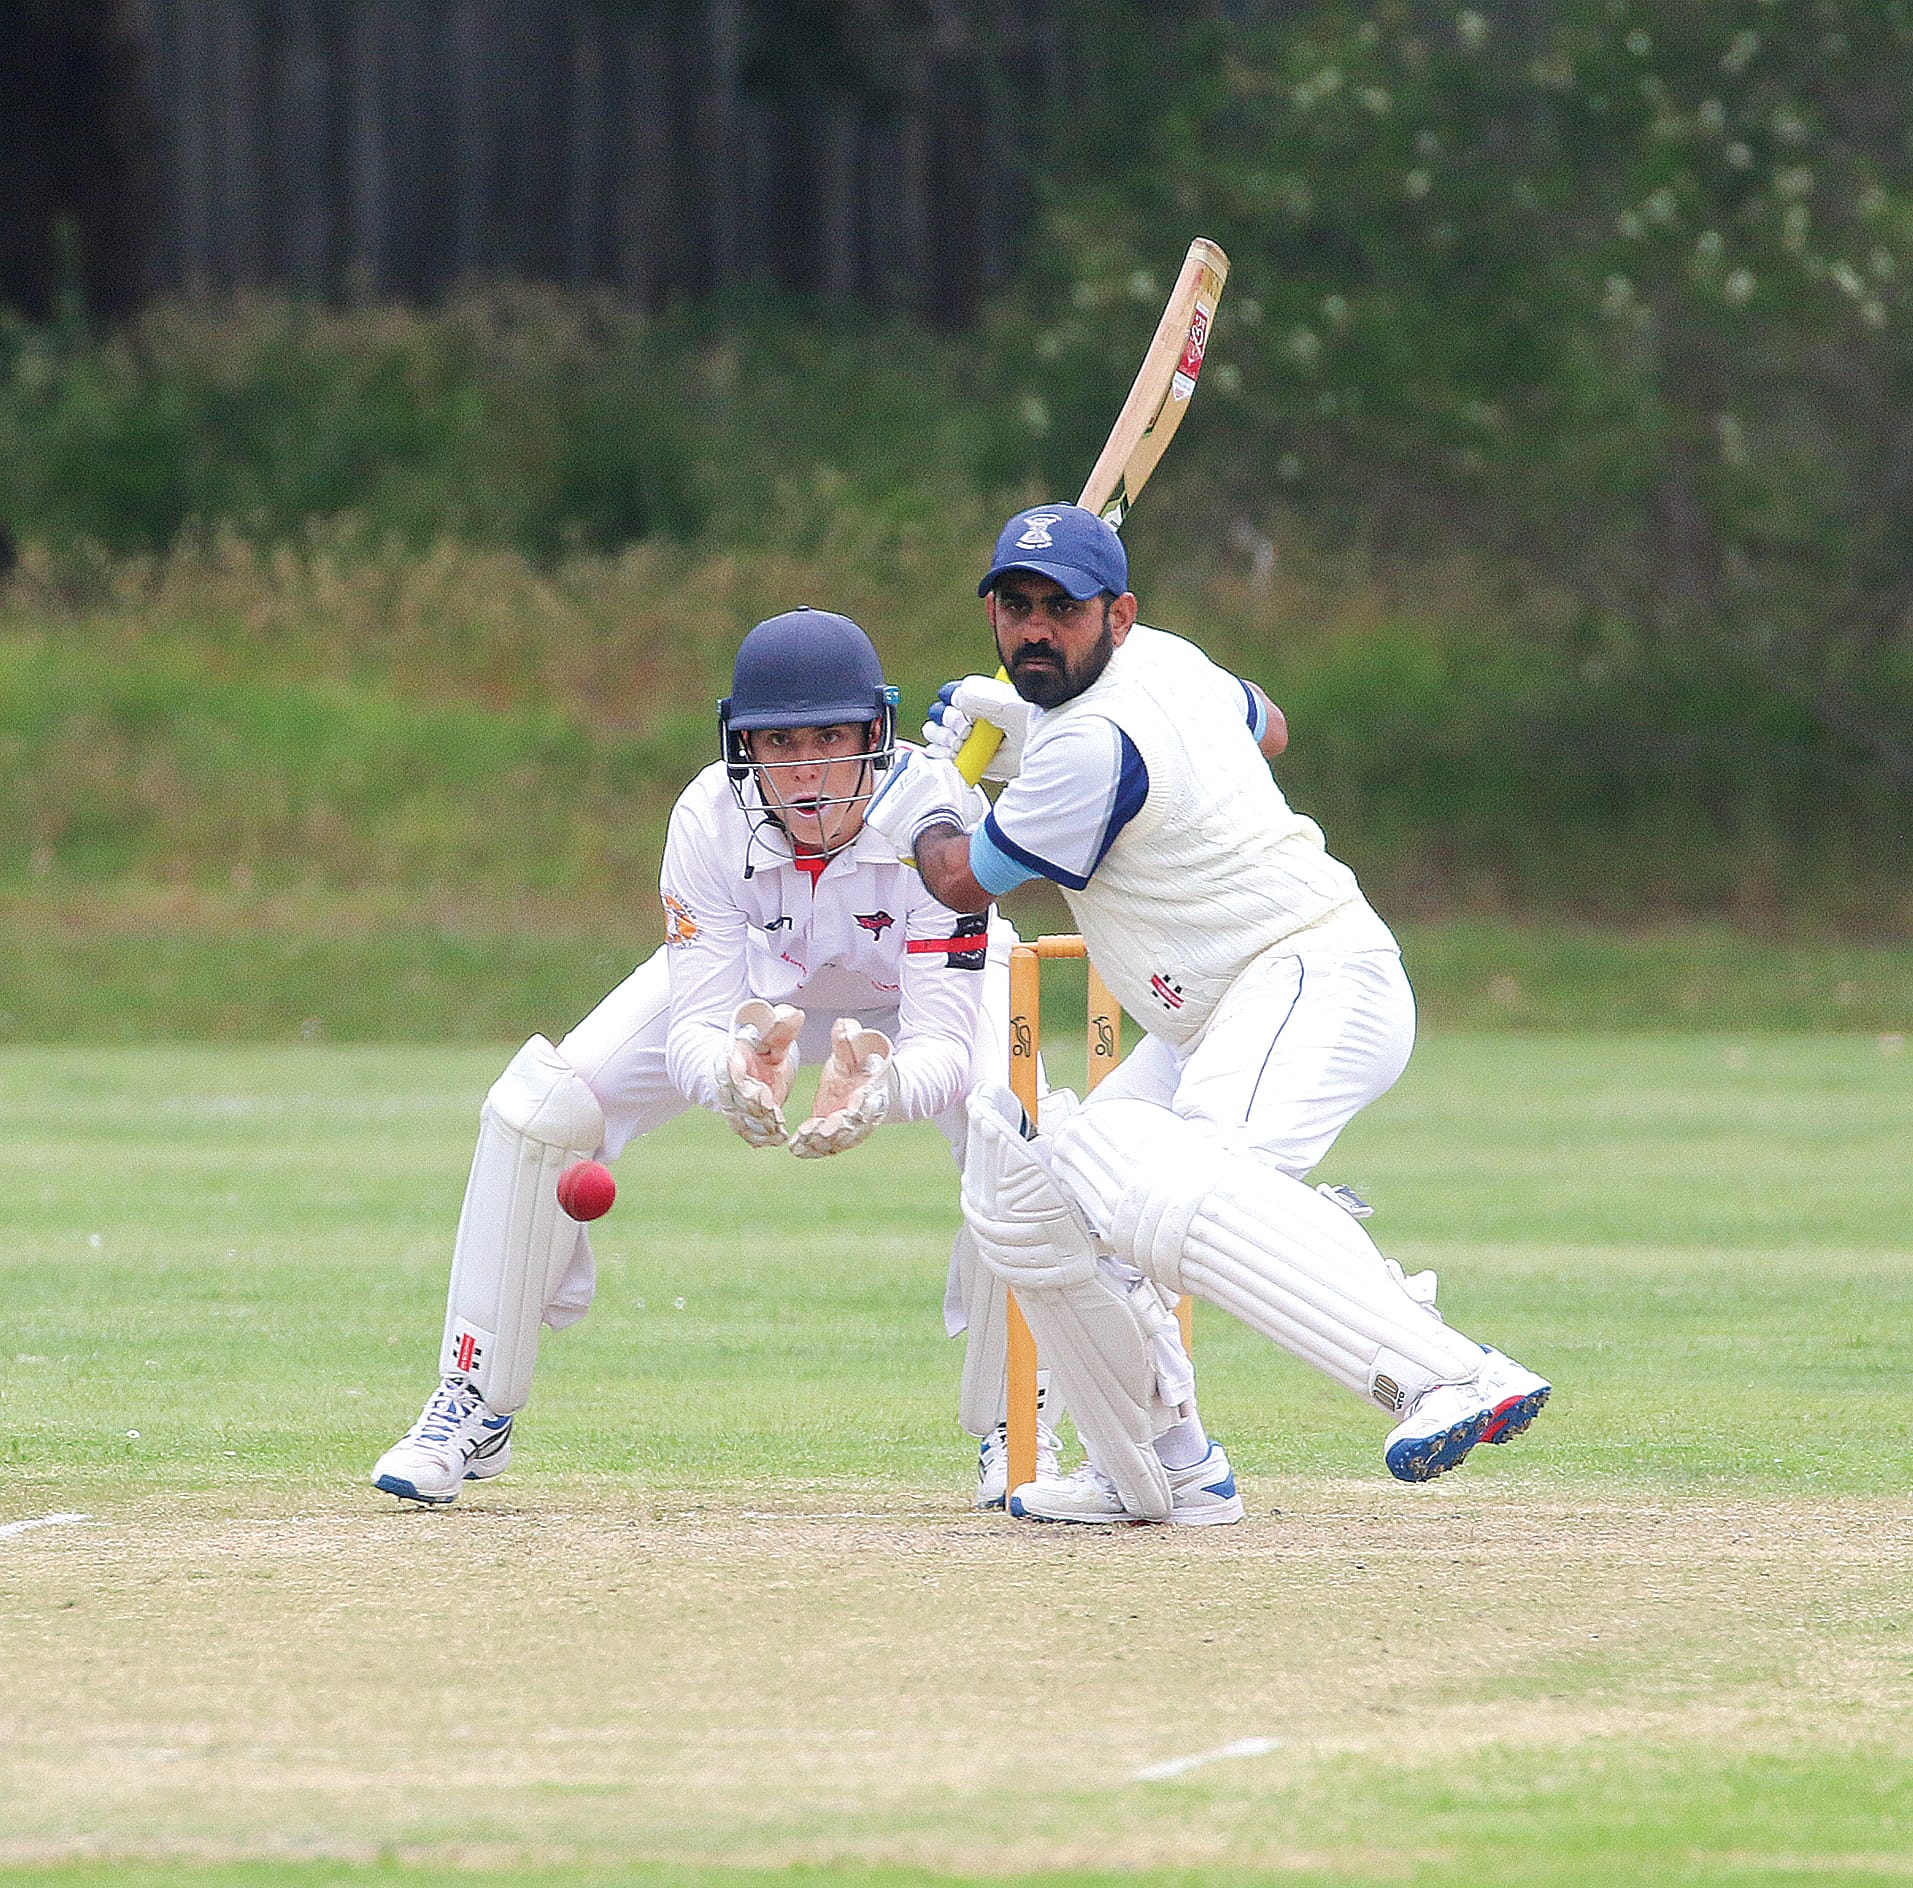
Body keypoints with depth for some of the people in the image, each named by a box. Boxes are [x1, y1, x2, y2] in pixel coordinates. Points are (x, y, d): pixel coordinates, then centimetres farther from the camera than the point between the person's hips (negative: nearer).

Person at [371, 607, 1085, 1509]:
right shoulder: (710, 818, -33)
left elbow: (944, 1043, -41)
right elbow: (693, 1029, -34)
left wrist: (883, 1087, -65)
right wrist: (730, 1072, -59)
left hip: (915, 993, -1)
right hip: (751, 986, 1)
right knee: (537, 1104, -17)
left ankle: (1012, 1434, -9)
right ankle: (474, 1413, -2)